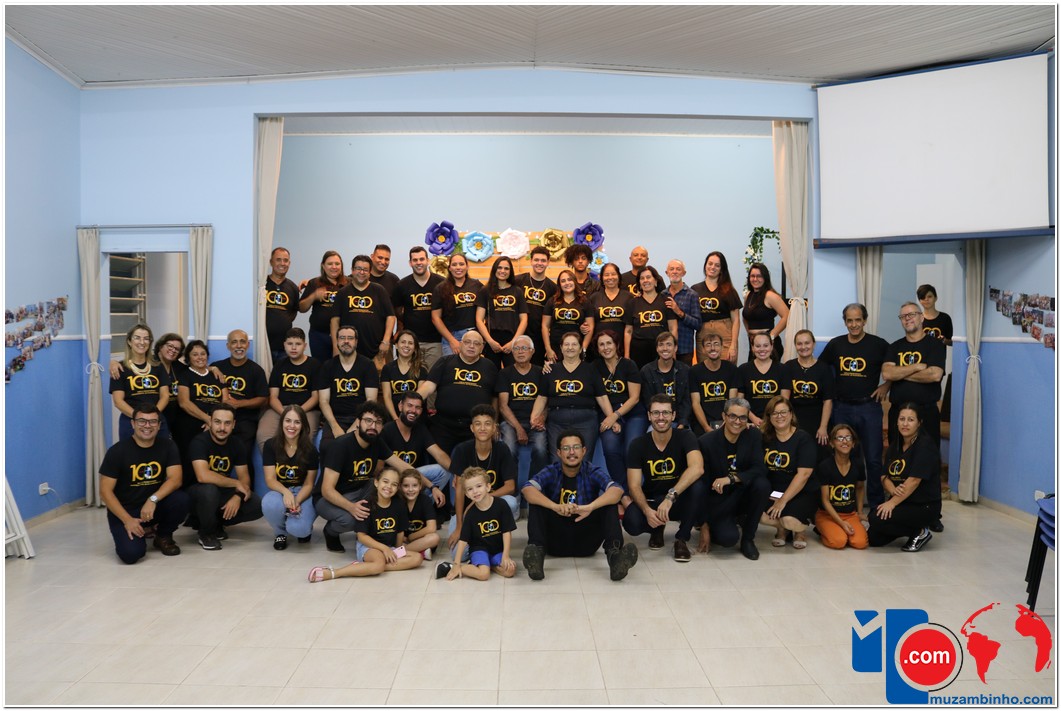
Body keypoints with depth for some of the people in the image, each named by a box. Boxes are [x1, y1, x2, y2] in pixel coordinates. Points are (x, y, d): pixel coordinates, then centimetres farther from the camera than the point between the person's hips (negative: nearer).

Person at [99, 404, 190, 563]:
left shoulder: (167, 446, -3)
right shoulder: (118, 451, -10)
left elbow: (175, 479, -13)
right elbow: (105, 491, -10)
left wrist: (153, 499, -30)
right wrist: (127, 520, -19)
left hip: (155, 505, 3)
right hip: (124, 510, -3)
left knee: (181, 500, -28)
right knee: (131, 553, -26)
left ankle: (163, 536, 2)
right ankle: (134, 533, 12)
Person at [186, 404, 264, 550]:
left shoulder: (237, 446, -2)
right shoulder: (200, 442, -20)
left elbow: (244, 477, -2)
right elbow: (203, 476, -34)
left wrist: (238, 496, -23)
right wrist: (236, 483, -24)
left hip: (222, 493, 5)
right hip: (197, 493, -5)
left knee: (258, 506, -16)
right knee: (209, 489, -39)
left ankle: (216, 523, 7)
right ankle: (206, 532, -11)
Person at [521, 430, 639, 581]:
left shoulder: (592, 472, -1)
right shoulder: (551, 472, -1)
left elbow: (617, 490, -21)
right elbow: (527, 490, -22)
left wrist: (590, 507, -40)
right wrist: (555, 507, -39)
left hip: (586, 542, 0)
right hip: (556, 541, 0)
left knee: (610, 504, -19)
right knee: (536, 505, -20)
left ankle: (614, 553, -42)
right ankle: (537, 551, -42)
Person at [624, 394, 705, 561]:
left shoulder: (685, 437, -12)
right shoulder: (638, 445, -7)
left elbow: (697, 468, -32)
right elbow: (634, 486, -12)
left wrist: (670, 496, -43)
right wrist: (647, 510, -33)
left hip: (680, 500, -1)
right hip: (651, 500, 1)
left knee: (697, 486, -34)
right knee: (631, 523, -31)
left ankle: (682, 538, -10)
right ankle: (657, 528, 8)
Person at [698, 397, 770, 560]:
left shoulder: (754, 435, -5)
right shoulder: (706, 441, -14)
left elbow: (760, 470, -16)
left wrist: (731, 478, -34)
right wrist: (704, 525, -14)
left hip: (743, 496, 3)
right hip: (718, 502, -3)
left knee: (762, 484, -29)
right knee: (728, 538, -29)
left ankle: (748, 539, -9)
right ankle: (712, 526, 10)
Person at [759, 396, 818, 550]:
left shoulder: (804, 439, -7)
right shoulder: (765, 438, 7)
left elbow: (804, 474, -16)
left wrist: (783, 500, -22)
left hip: (803, 494, -3)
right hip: (773, 492, 4)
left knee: (790, 519, -33)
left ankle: (800, 530, 8)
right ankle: (782, 529, 8)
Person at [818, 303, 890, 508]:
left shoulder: (878, 344, -3)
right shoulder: (835, 344, 5)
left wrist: (886, 386, -6)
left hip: (869, 408, -3)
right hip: (841, 408, 3)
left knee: (873, 459, 0)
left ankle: (876, 504, 14)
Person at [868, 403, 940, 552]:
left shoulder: (925, 445, -15)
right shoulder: (895, 444, 9)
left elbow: (914, 480, -23)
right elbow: (885, 476, 3)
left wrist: (892, 502, -25)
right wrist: (893, 490, -19)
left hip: (924, 506, -7)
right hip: (901, 502, 7)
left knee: (877, 519, -25)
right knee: (873, 539, -1)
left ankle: (920, 532, -3)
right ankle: (912, 529, 19)